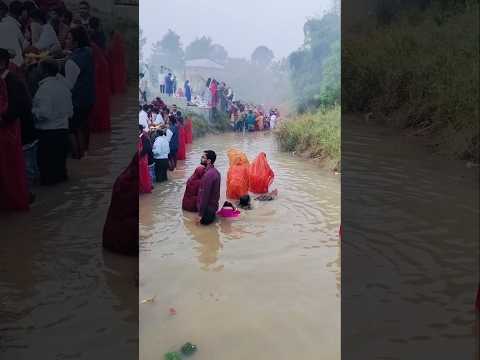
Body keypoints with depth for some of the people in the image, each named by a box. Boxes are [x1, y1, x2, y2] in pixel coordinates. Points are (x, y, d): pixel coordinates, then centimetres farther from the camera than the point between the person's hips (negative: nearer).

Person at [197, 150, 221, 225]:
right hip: (214, 204, 8)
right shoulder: (215, 171, 3)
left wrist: (200, 214, -19)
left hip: (208, 207, -8)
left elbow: (205, 195, -24)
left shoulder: (208, 174, -26)